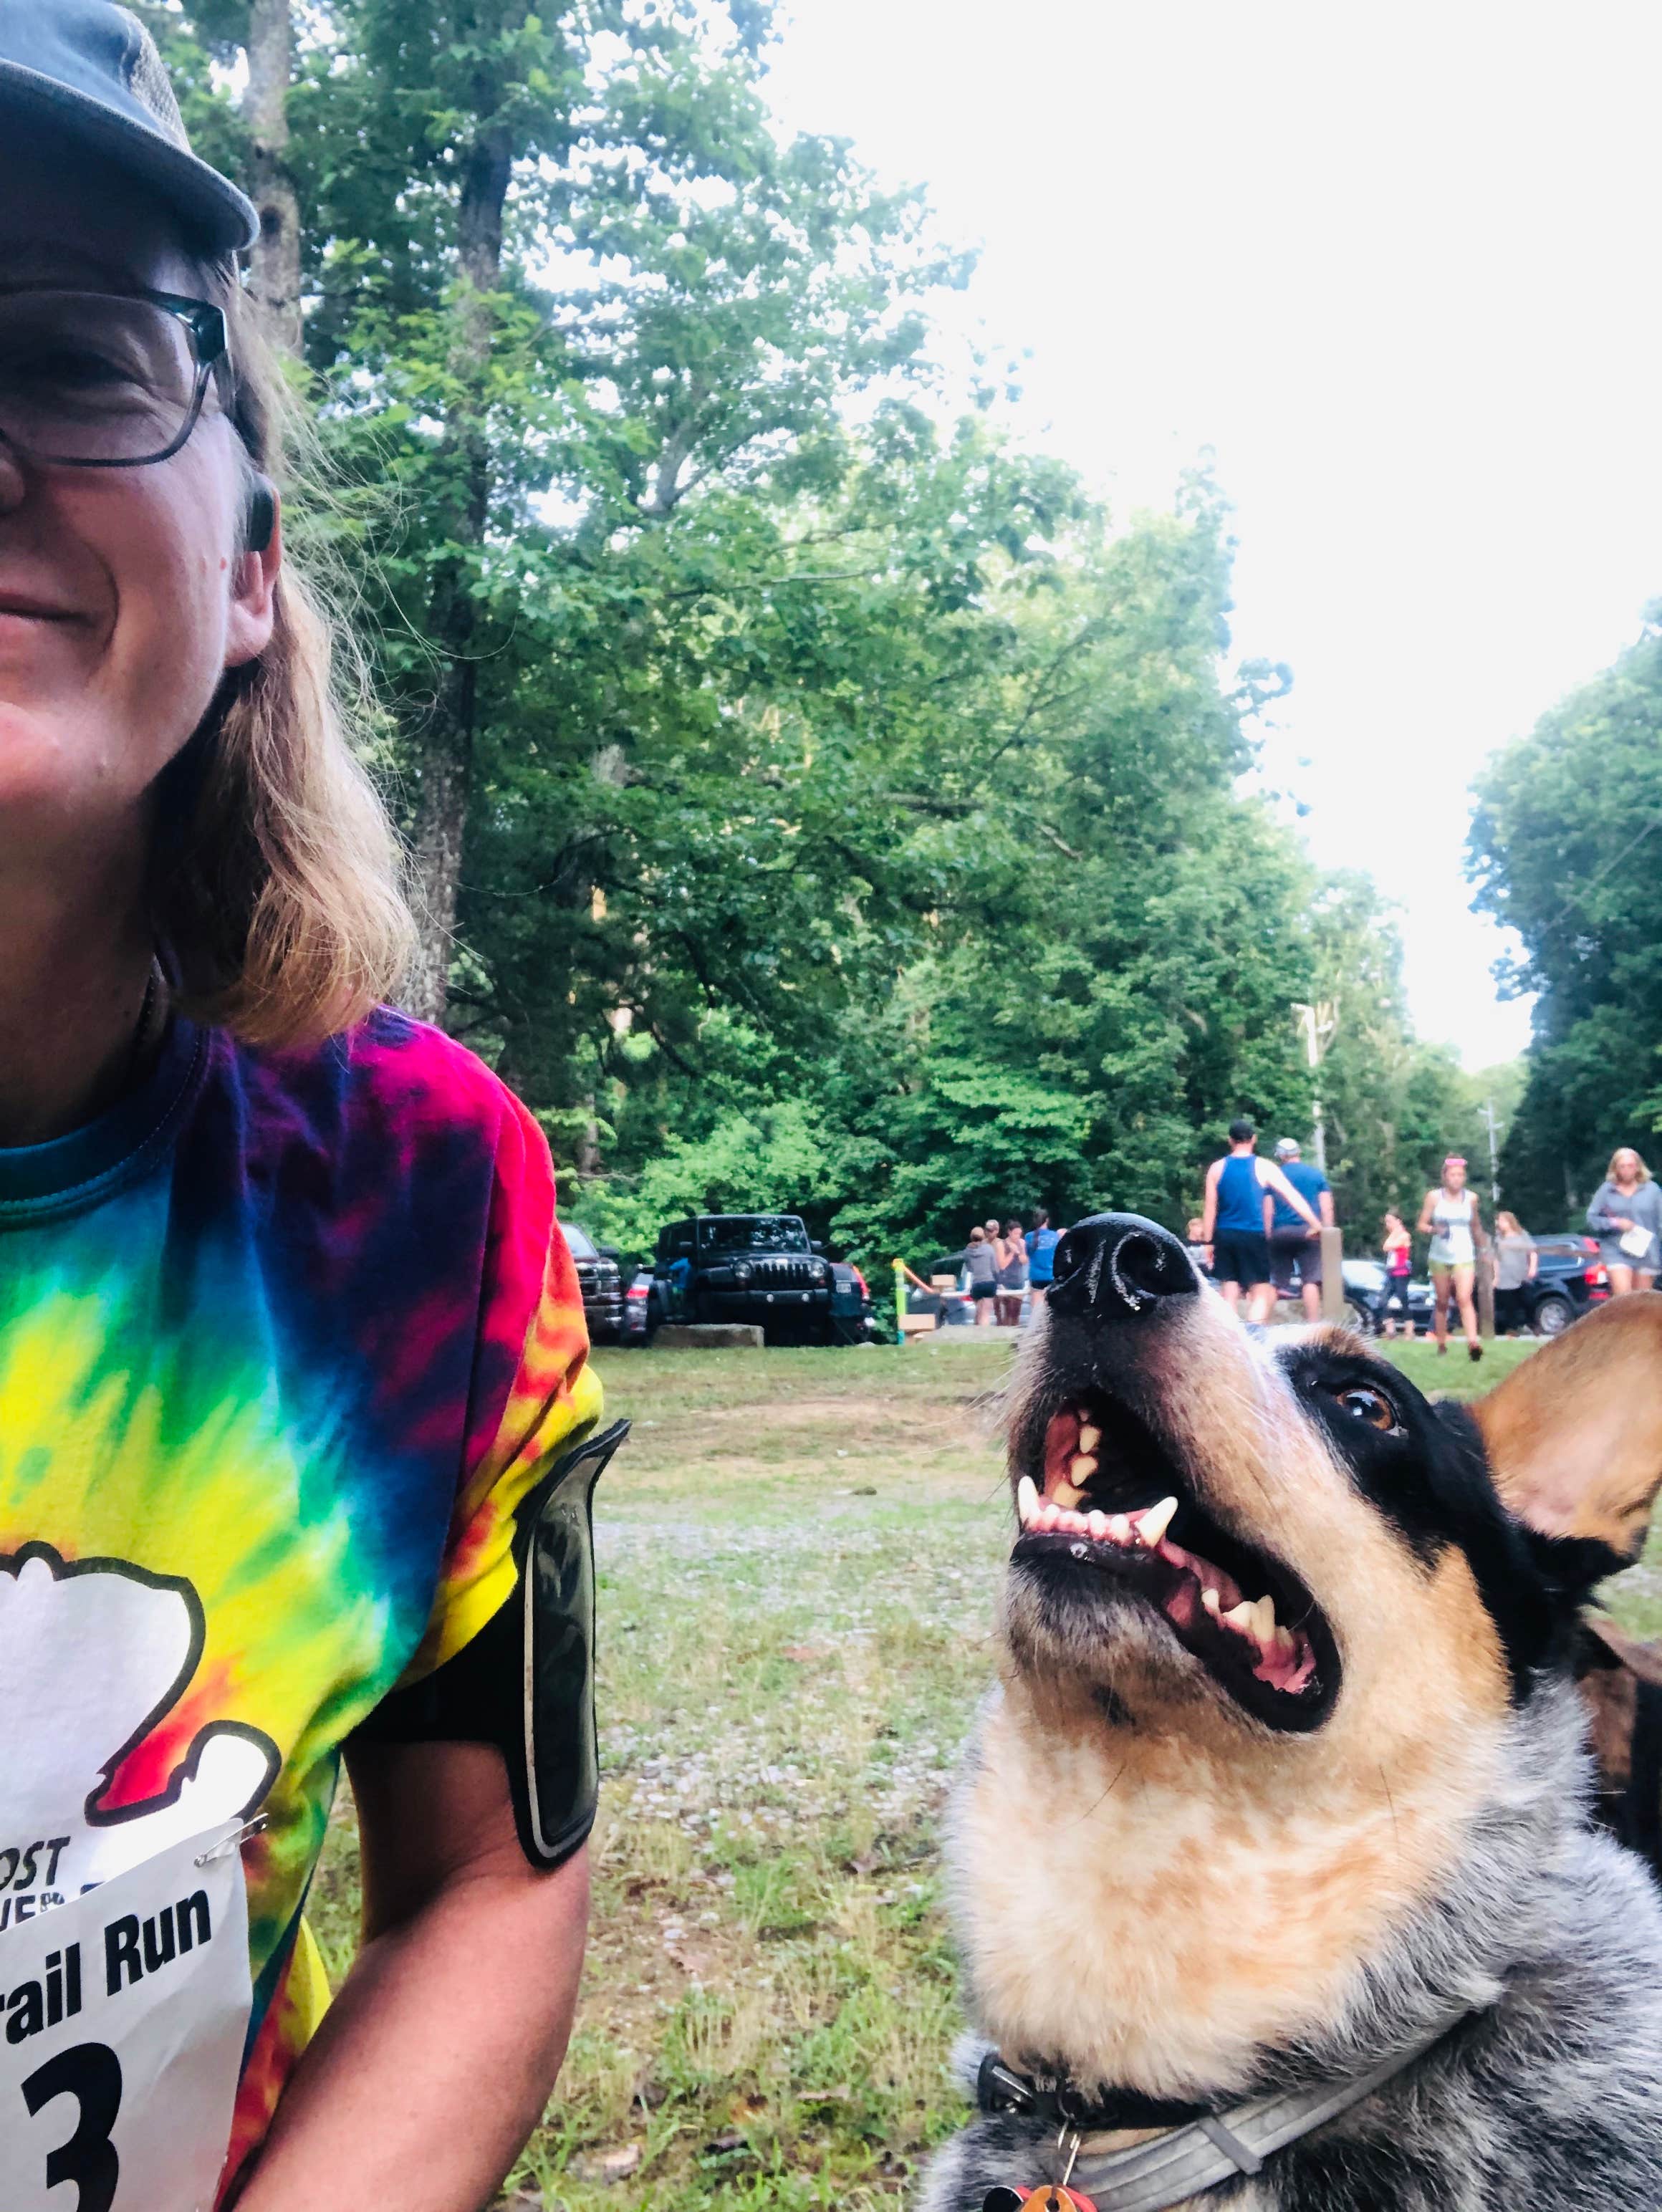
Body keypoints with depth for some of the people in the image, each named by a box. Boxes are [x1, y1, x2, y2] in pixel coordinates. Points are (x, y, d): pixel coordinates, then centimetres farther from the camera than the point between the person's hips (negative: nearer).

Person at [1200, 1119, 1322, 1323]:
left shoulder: (1217, 1168, 4)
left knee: (1229, 1294, 6)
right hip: (1253, 1236, -3)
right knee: (1261, 1293, 3)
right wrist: (1316, 1225, 2)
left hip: (1224, 1236, 3)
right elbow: (1294, 1197, -3)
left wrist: (1208, 1241, 5)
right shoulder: (1264, 1167, -1)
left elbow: (1210, 1208, 2)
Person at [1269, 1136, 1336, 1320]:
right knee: (1311, 1280, -4)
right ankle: (1313, 1325, -12)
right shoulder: (1317, 1174, 10)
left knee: (1278, 1281, 5)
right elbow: (1327, 1208, 6)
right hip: (1309, 1232, 0)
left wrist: (1268, 1236, 8)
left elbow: (1268, 1210, 4)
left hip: (1280, 1232, 0)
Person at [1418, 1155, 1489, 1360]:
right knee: (1442, 1303, 7)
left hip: (1464, 1257, 0)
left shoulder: (1471, 1198, 5)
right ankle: (1442, 1346, 15)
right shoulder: (1434, 1197, 1)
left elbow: (1476, 1226, 18)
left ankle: (1473, 1343, -28)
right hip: (1440, 1257, 1)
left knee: (1464, 1299, -18)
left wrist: (1483, 1247, 20)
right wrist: (1434, 1230, -18)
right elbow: (1422, 1226, 1)